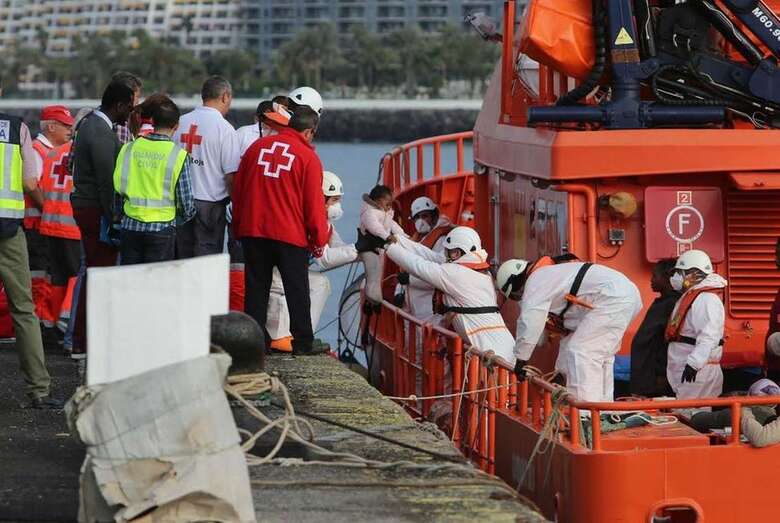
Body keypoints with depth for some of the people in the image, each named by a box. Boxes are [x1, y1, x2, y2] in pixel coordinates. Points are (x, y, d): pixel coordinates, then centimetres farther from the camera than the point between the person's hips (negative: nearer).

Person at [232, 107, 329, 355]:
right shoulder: (308, 157, -7)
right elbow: (314, 204, -7)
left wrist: (238, 228, 21)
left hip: (253, 232, 4)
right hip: (291, 236, -4)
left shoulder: (257, 147, 7)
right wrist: (319, 239, 5)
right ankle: (303, 344, 8)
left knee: (256, 289, 9)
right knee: (297, 293, 6)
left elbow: (238, 191, 12)